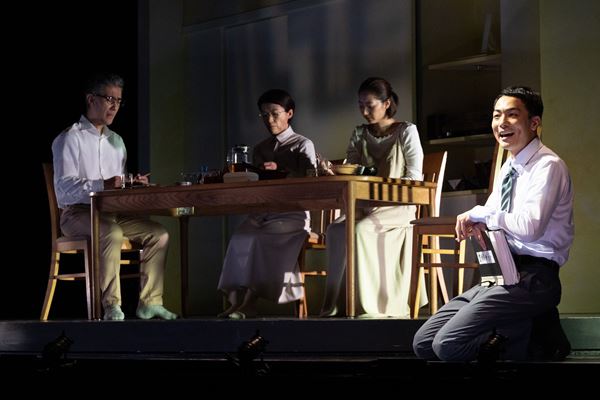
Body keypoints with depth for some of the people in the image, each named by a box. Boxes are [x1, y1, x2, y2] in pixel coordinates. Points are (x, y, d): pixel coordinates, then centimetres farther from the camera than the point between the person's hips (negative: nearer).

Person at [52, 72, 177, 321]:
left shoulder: (116, 141, 21)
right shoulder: (70, 138, -5)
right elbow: (64, 187, -18)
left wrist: (133, 184, 1)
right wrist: (102, 185, -32)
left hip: (112, 213, 7)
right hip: (77, 214, -7)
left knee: (158, 234, -13)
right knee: (111, 233, -37)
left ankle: (149, 303, -13)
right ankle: (111, 308, -38)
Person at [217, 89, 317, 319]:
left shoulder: (303, 145, 7)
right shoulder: (260, 149, 22)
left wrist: (280, 170, -16)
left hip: (293, 214, -4)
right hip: (263, 212, 4)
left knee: (258, 239, -32)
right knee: (239, 238, -29)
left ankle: (247, 302, -27)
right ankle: (238, 299, -36)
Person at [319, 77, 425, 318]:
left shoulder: (406, 131, 3)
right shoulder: (359, 135, 17)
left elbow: (414, 176, -5)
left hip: (398, 205, -4)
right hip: (367, 205, 4)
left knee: (361, 229, -34)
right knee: (335, 230, -28)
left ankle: (369, 307, -32)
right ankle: (332, 306, -33)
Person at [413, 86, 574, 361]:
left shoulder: (548, 166, -11)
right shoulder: (509, 168, 18)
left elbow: (531, 227, -25)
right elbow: (490, 213, 24)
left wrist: (481, 215, -11)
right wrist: (474, 222, -1)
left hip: (532, 279, -9)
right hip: (501, 276, 9)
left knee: (448, 345, -22)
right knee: (423, 343, 1)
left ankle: (533, 330, -4)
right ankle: (526, 324, 4)